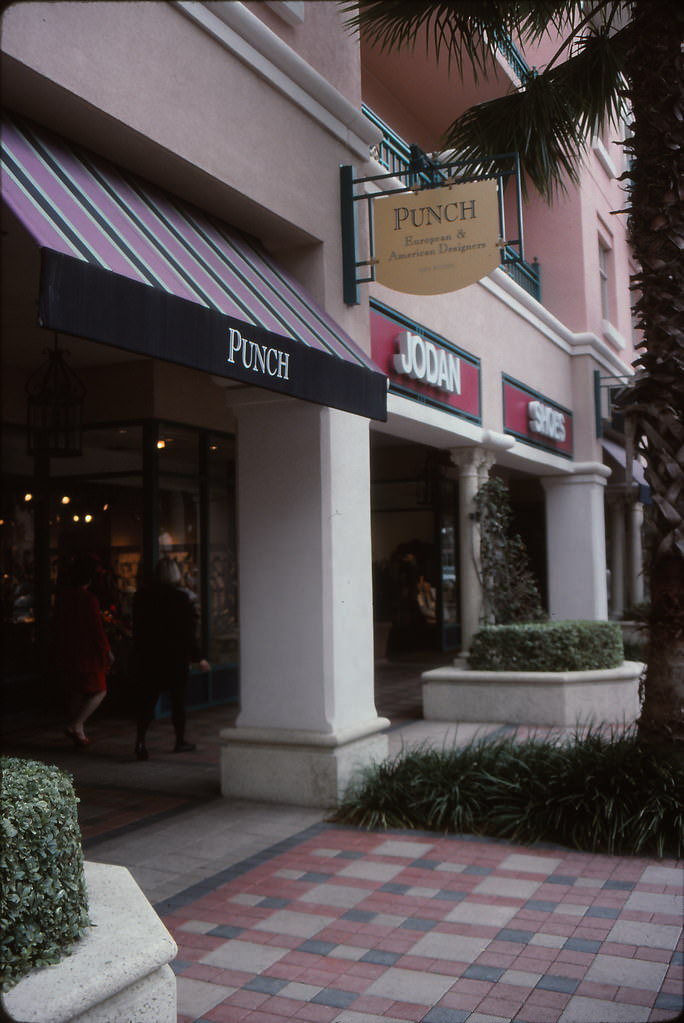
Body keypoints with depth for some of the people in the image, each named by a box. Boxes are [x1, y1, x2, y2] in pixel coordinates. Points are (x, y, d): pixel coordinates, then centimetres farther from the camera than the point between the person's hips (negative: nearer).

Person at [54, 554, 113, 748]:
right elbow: (97, 628, -15)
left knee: (75, 693, 16)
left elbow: (58, 624, 9)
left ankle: (79, 734, 19)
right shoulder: (89, 599, -19)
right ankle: (75, 725, -6)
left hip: (65, 652, 6)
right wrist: (107, 650, -4)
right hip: (86, 652, -6)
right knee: (99, 691, 7)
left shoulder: (62, 595, 0)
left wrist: (59, 648, 19)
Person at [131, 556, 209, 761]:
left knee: (146, 699, 5)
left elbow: (137, 628, 6)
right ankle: (180, 741, 19)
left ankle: (140, 740, -11)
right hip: (175, 657, -3)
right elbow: (188, 631, -9)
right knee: (178, 699, 10)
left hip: (147, 657, 3)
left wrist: (138, 653, 15)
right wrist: (197, 658, -1)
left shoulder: (142, 596, 0)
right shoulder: (181, 597, -11)